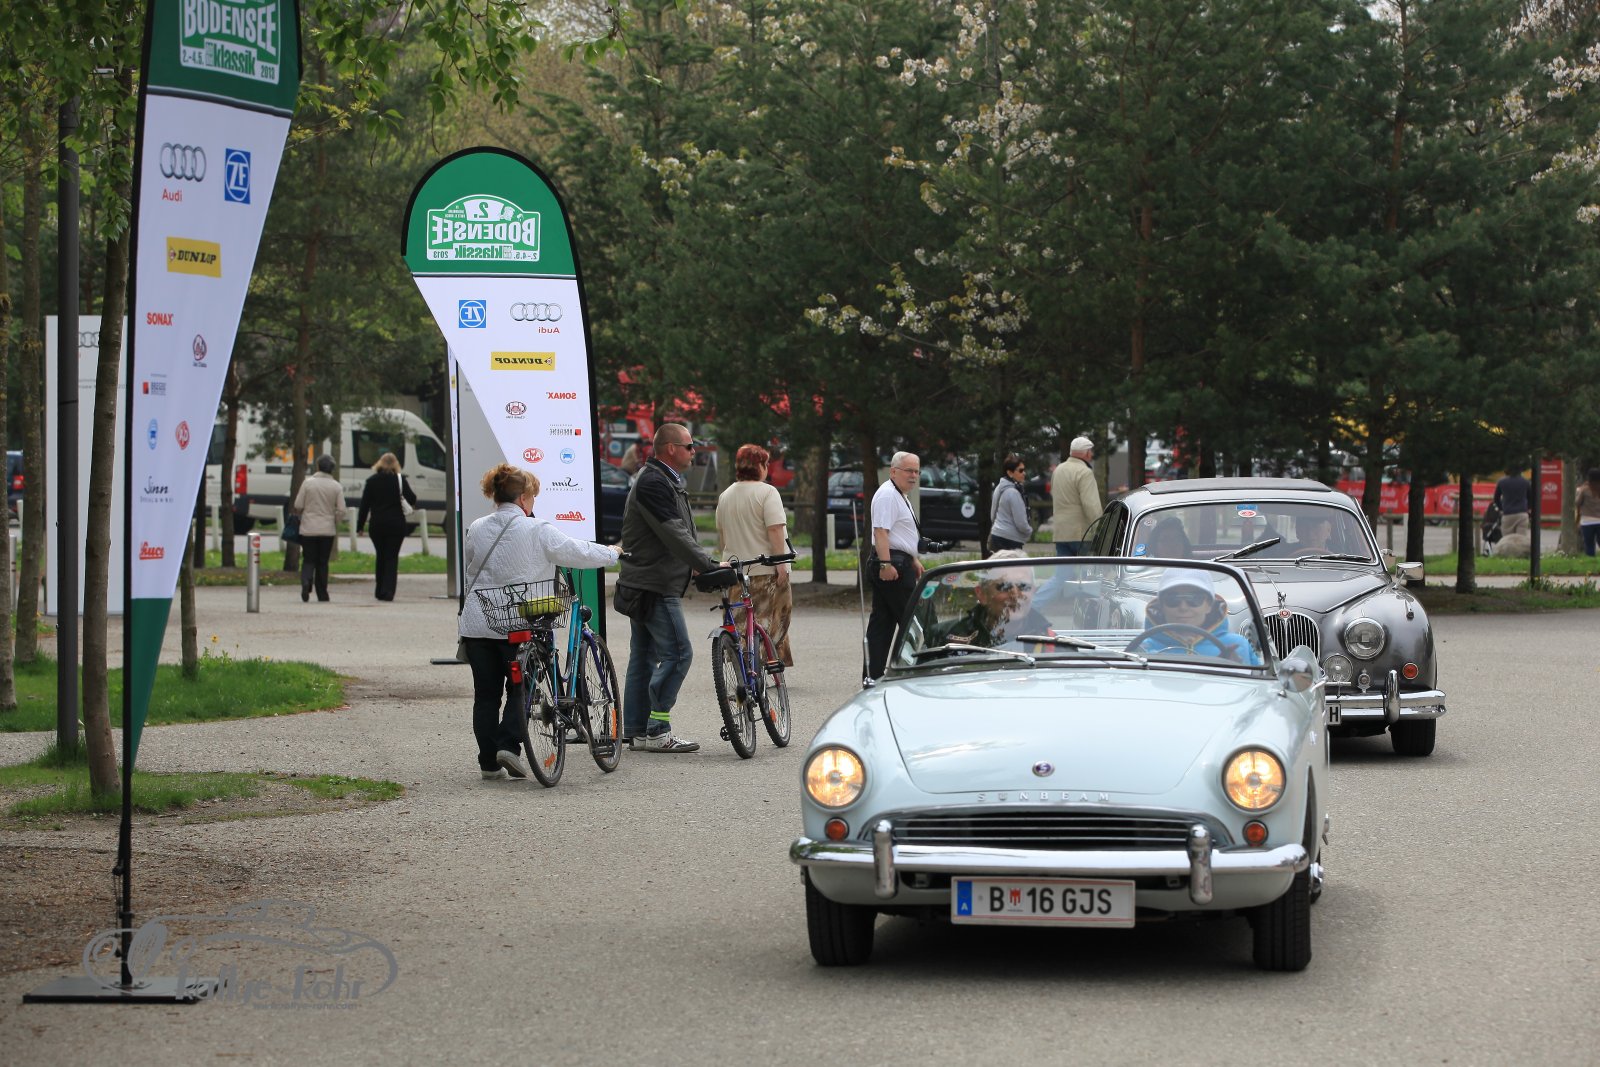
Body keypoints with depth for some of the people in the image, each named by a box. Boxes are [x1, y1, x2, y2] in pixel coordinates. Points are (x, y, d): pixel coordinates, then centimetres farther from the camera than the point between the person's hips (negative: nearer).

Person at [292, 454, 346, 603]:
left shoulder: (308, 483, -5)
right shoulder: (337, 487, -2)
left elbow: (298, 506, -3)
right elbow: (341, 510, -4)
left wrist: (301, 516, 18)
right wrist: (336, 526, 12)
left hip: (308, 528, -1)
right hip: (327, 529, 1)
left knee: (308, 560, 5)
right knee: (322, 563, 9)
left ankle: (306, 581, -24)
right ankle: (322, 595, 10)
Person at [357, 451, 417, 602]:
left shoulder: (372, 481, 1)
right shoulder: (399, 479, -5)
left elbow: (364, 504, 2)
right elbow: (411, 498, -7)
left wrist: (360, 526, 7)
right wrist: (412, 504, 17)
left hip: (377, 524, 2)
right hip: (396, 523, -2)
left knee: (380, 556, 15)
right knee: (392, 557, 1)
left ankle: (379, 591, 17)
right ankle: (388, 591, -11)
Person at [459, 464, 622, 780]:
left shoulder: (476, 530, 3)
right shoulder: (537, 530, -10)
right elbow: (577, 553, -2)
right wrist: (612, 552, 15)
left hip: (477, 624, 3)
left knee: (485, 693, 8)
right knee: (520, 688, 11)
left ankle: (489, 761, 9)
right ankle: (509, 745, -7)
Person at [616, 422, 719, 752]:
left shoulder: (665, 481, 18)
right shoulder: (653, 483, -17)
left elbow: (681, 534, 24)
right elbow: (674, 535, -24)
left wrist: (697, 564, 16)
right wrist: (709, 564, -22)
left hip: (644, 585, 11)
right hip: (655, 588, -11)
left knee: (644, 657, 12)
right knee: (677, 653, -11)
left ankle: (636, 732, 16)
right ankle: (657, 732, -11)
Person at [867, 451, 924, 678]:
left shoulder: (899, 496, 23)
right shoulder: (887, 495, -13)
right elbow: (881, 531, -22)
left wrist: (913, 560, 35)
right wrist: (886, 564, -28)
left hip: (893, 565, 11)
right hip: (893, 565, -11)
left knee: (882, 621, 8)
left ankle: (874, 675, 8)